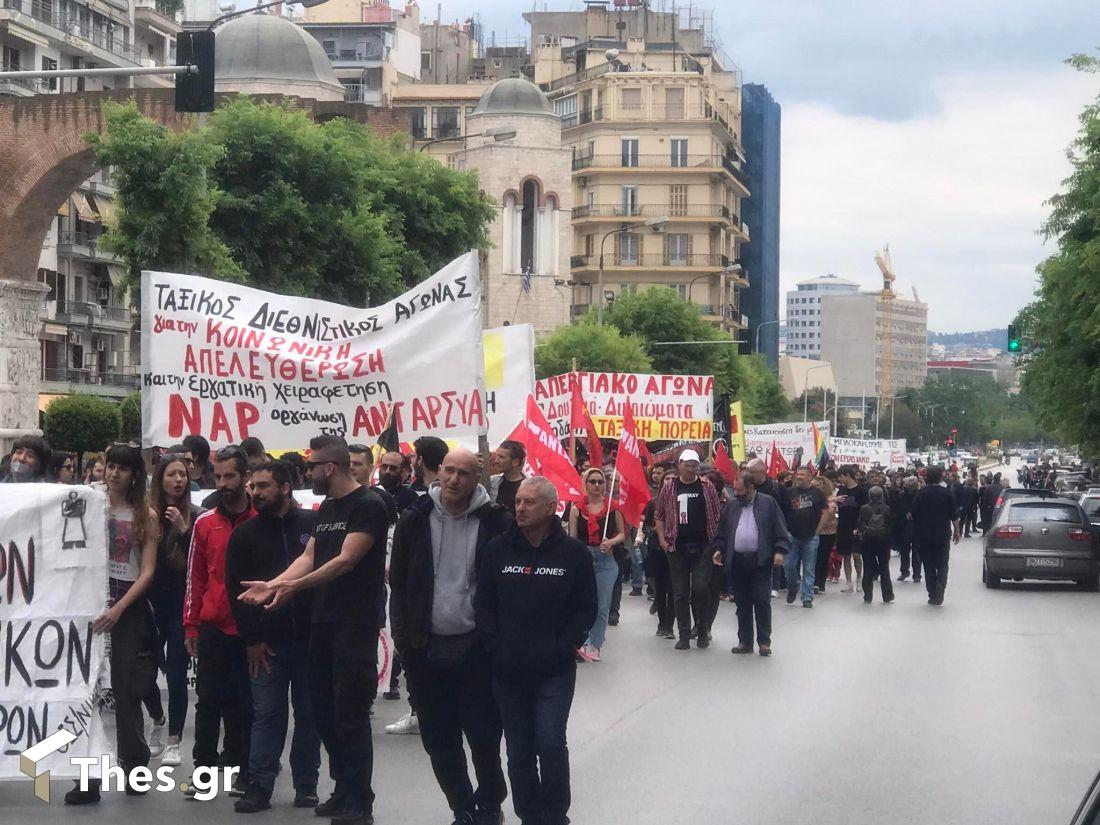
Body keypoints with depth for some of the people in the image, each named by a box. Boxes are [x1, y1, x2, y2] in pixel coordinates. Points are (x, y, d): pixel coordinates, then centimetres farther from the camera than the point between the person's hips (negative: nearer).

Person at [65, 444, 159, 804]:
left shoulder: (145, 515, 5)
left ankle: (134, 767, 16)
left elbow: (147, 571, -1)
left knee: (127, 690, 2)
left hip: (129, 605, 0)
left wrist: (118, 609, -13)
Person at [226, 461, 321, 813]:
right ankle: (259, 787, 5)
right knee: (267, 715, 2)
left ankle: (306, 784, 16)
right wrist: (250, 639, -2)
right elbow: (236, 588, 4)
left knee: (309, 714, 7)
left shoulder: (314, 524, 0)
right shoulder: (245, 534, 5)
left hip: (310, 638, -1)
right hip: (266, 642, 1)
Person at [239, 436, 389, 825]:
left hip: (357, 622, -9)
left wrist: (296, 585, -27)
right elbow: (309, 557, 12)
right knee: (325, 710, 12)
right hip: (324, 619, 9)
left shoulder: (368, 505, -12)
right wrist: (273, 585, -3)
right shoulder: (326, 508, 16)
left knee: (350, 715, -8)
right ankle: (344, 790, 23)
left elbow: (346, 559, -20)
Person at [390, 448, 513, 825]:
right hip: (426, 648, 3)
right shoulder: (415, 519, 1)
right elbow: (399, 583, 5)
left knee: (483, 735, 1)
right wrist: (403, 638, 0)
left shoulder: (496, 521, -5)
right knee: (439, 740, 8)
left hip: (476, 648, -2)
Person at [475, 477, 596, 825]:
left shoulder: (573, 553, -2)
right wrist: (495, 646, -2)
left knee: (551, 744, -7)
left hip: (554, 671, -3)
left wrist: (563, 647, -8)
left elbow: (586, 609, 0)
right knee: (519, 750, 8)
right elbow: (483, 604, 7)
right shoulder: (498, 549, 4)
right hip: (508, 671, 3)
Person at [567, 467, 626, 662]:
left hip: (606, 560, 1)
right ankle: (582, 643, -3)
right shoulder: (576, 509, 4)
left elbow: (622, 534, 12)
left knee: (602, 607, 4)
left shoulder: (613, 507, 4)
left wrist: (611, 542, -9)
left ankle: (595, 645, 14)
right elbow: (572, 538, 5)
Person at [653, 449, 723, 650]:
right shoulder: (669, 488, 5)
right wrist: (663, 540, 0)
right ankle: (684, 635, 12)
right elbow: (659, 516, 10)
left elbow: (717, 517, 6)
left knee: (700, 588, -11)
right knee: (680, 593, 4)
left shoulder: (707, 488, 5)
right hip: (678, 548, 1)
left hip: (703, 547, -1)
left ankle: (703, 630, 7)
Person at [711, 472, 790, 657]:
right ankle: (745, 642, 14)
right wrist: (718, 549, 3)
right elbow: (721, 533, 17)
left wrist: (779, 550, -13)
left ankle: (764, 642, 5)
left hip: (761, 561, -4)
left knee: (762, 602, -3)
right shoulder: (731, 506, 12)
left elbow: (780, 531, -2)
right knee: (742, 604, 8)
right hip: (737, 562, 4)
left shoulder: (768, 504, 0)